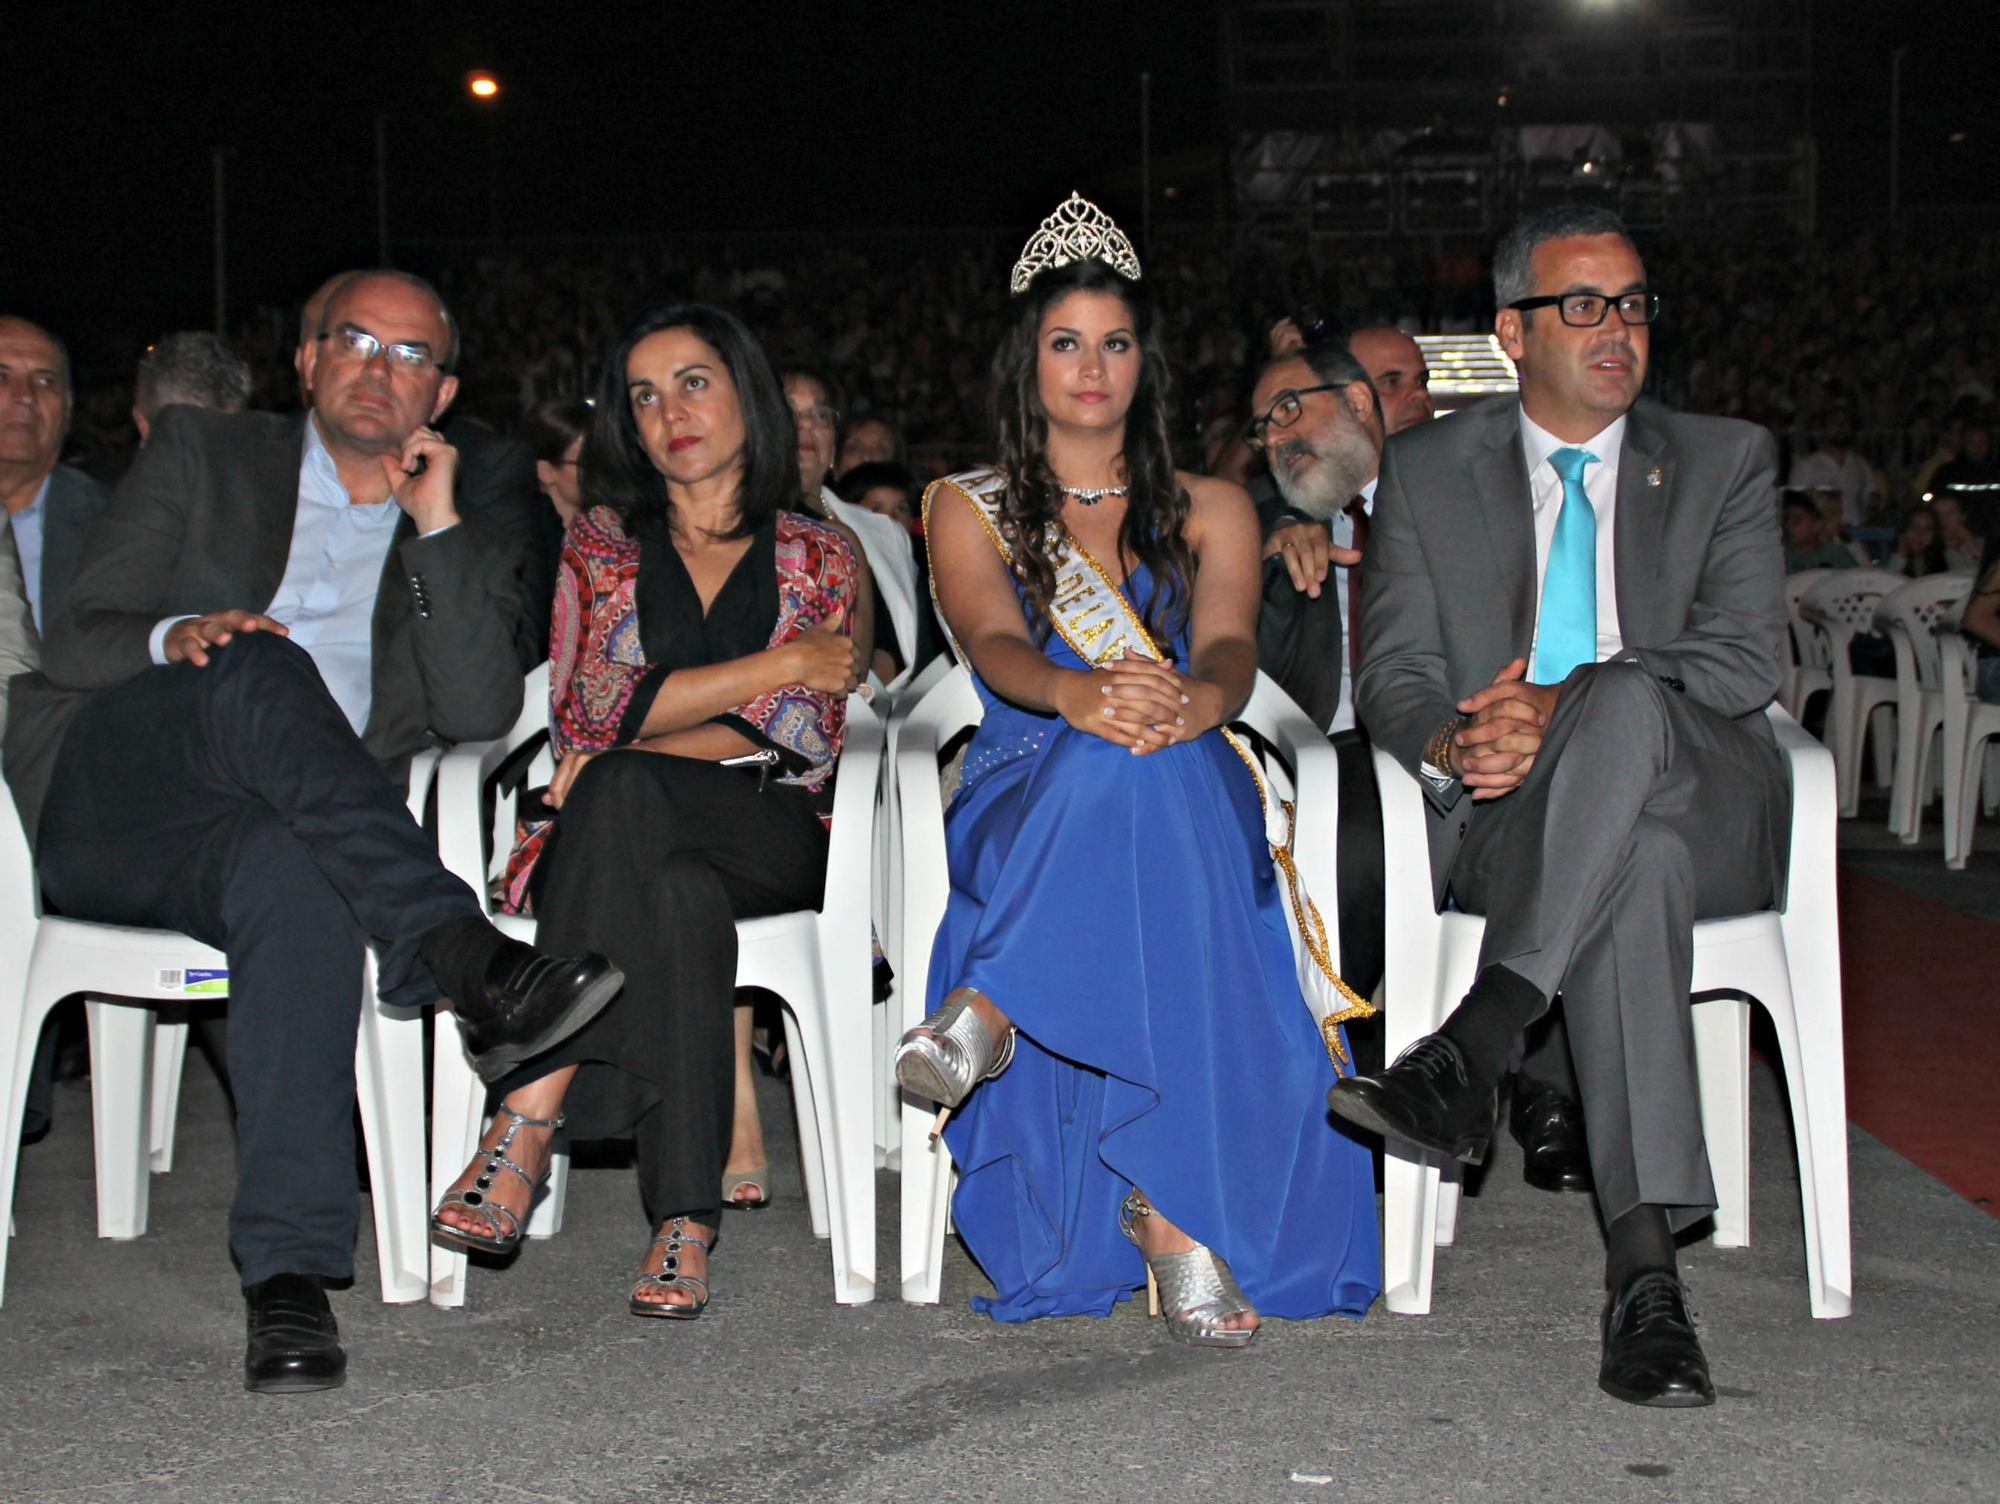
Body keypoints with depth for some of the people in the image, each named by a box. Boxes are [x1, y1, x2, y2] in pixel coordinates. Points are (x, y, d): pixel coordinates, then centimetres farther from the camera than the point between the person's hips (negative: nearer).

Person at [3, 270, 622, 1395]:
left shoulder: (478, 536, 22)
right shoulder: (201, 455, 20)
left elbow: (482, 713, 3)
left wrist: (438, 525, -1)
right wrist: (179, 640, -15)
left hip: (282, 826, 0)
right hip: (101, 794, 0)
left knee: (298, 886, -40)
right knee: (261, 669, -35)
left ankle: (290, 1273, -45)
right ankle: (466, 960, -47)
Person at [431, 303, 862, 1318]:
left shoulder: (820, 557, 15)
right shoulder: (601, 544, 19)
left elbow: (805, 731, 0)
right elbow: (586, 707, 2)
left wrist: (624, 750, -11)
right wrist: (781, 664, -3)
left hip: (773, 838, -1)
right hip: (630, 847, 1)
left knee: (623, 789, -37)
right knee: (678, 897, -38)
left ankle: (529, 1118, -40)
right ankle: (686, 1222, -44)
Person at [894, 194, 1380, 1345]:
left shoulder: (1210, 510, 19)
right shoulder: (970, 509, 16)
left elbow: (1230, 648, -2)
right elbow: (994, 644, -6)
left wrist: (1199, 698, -31)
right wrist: (1078, 696, -33)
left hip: (1191, 800, 1)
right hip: (1024, 804, -1)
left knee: (1148, 768, -40)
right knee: (1111, 761, -40)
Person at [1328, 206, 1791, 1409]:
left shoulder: (1726, 461, 15)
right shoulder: (1428, 472, 16)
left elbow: (1750, 658, -1)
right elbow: (1393, 675, 8)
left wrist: (1567, 704, -18)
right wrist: (1451, 745, -18)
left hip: (1708, 811, 0)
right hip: (1510, 817, 0)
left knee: (1631, 702, -38)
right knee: (1633, 868, -38)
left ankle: (1470, 1050, -45)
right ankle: (1645, 1268, -46)